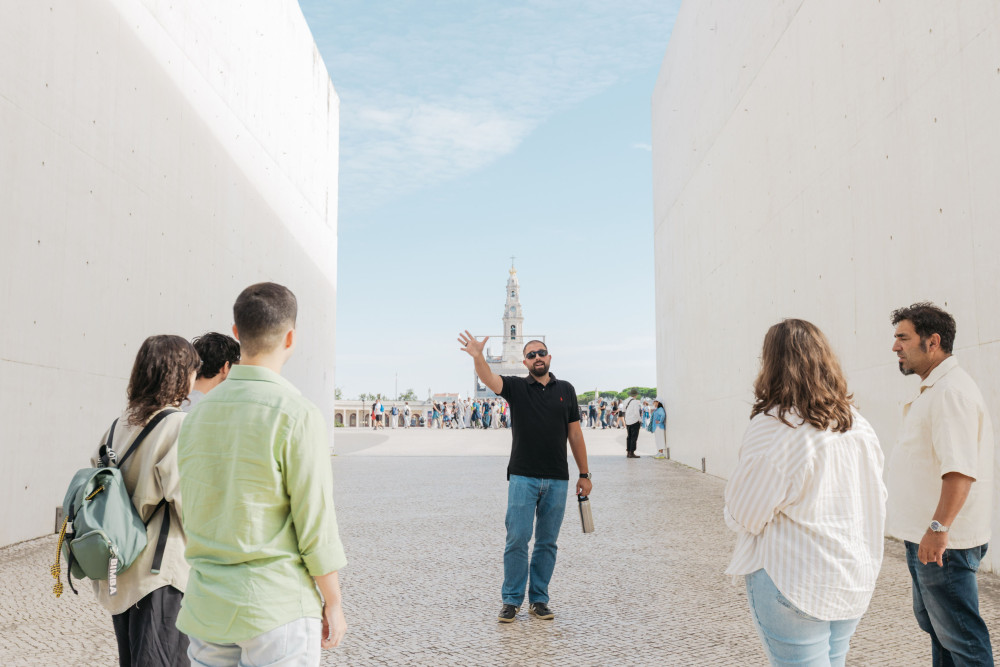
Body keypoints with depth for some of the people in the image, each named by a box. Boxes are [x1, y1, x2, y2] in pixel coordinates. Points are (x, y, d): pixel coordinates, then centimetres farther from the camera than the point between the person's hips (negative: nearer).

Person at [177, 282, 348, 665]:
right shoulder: (297, 415, -17)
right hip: (276, 607, -6)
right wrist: (333, 604, -2)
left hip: (207, 605, 6)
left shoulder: (198, 413, 3)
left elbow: (192, 514, 11)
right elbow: (316, 526, -14)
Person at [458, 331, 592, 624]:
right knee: (517, 539, -3)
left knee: (547, 542, 8)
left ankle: (538, 599, 19)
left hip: (557, 480, 2)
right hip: (523, 477, -2)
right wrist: (477, 356, -40)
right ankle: (512, 600, 10)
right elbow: (488, 379, -19)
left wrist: (584, 474, 9)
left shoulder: (565, 390, 9)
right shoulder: (516, 387, 2)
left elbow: (575, 434, 11)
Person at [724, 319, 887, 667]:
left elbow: (742, 517, -15)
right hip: (855, 583, 7)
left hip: (795, 585, -7)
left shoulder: (773, 427, -19)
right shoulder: (859, 426, 2)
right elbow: (875, 502, 10)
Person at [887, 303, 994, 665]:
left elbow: (960, 469, -30)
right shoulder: (932, 389, 14)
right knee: (932, 620, 22)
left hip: (944, 540, -11)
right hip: (925, 536, 11)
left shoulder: (952, 391, -19)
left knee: (960, 635, 0)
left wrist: (939, 527, -32)